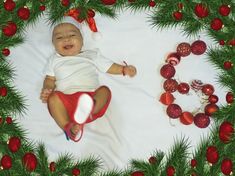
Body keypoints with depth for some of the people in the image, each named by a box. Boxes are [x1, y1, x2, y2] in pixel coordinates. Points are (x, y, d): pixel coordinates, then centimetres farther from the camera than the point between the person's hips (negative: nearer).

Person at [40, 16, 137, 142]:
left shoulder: (91, 56, 24)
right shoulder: (55, 60, 24)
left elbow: (108, 67, 27)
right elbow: (50, 79, 18)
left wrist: (124, 69, 11)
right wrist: (46, 90, -3)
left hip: (90, 96, 1)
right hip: (65, 98, -1)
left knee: (104, 90, -27)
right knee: (53, 97, -31)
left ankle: (89, 110, -55)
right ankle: (68, 127, -43)